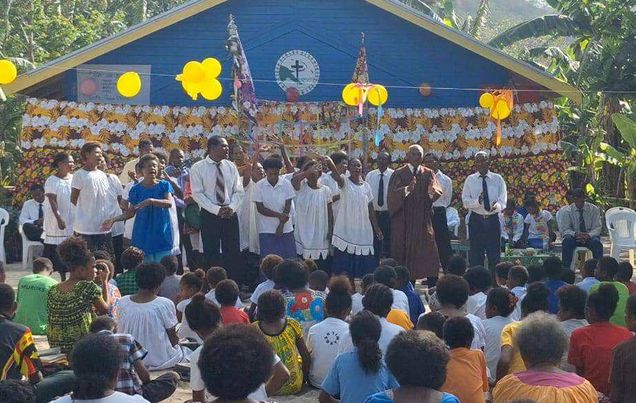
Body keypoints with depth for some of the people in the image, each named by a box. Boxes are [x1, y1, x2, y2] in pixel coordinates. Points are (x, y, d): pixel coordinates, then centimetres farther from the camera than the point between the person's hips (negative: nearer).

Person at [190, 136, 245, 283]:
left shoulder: (231, 167, 6)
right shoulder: (198, 168, -6)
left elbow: (239, 191, 6)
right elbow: (198, 194, -10)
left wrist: (231, 207, -12)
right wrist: (217, 210, -17)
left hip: (230, 214, 3)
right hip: (209, 215, -3)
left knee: (233, 253, 3)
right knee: (211, 254, 2)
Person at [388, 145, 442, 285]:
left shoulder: (428, 174, 8)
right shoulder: (399, 173, 2)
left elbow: (438, 192, -5)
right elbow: (392, 194, -11)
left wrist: (432, 191, -28)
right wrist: (407, 189, -28)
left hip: (423, 220, 1)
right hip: (403, 220, -1)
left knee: (429, 252, -5)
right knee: (405, 252, 1)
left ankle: (433, 285, -4)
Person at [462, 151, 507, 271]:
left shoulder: (498, 179, 6)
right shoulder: (470, 180, 6)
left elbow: (503, 201, -4)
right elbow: (465, 202, -2)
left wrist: (497, 205, -27)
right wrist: (477, 201, -22)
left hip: (493, 219, 0)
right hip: (476, 219, 0)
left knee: (494, 255, 1)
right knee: (475, 256, 2)